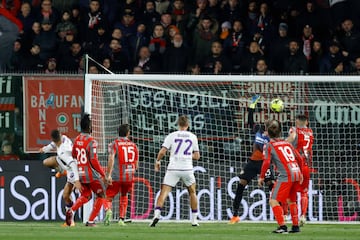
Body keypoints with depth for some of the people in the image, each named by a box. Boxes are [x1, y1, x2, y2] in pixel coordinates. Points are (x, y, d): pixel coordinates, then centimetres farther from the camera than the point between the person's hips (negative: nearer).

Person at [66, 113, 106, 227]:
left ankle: (71, 210, -6)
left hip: (80, 174, 7)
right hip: (92, 175, -7)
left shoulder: (76, 140, 5)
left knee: (85, 196, 21)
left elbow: (73, 157, 16)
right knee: (100, 196, 10)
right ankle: (91, 221, 4)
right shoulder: (91, 141, -17)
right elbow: (94, 161, -20)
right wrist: (103, 174, -11)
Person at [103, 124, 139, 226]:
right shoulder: (133, 145, 12)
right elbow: (136, 165, 16)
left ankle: (108, 210, -29)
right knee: (124, 196, 25)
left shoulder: (114, 144, -1)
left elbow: (111, 159, -16)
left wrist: (109, 175, -20)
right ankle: (122, 219, 17)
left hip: (116, 177, -3)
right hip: (129, 177, 3)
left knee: (108, 198, 4)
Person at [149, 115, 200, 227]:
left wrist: (157, 161, 11)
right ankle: (194, 220, 22)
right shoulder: (193, 137, 7)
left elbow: (162, 151, -6)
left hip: (173, 168, -2)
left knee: (164, 192, -4)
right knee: (192, 192, 21)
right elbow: (197, 156, 11)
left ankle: (157, 214, -24)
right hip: (187, 169, 2)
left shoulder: (171, 136, 1)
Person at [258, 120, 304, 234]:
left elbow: (266, 162, -9)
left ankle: (282, 226, -16)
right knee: (291, 200, 23)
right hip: (296, 173, 7)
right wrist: (300, 173, 34)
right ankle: (296, 226, 24)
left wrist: (261, 177, 2)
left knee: (274, 201, -4)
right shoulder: (287, 143, 19)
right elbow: (299, 158, 20)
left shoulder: (269, 145, 2)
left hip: (285, 176, -7)